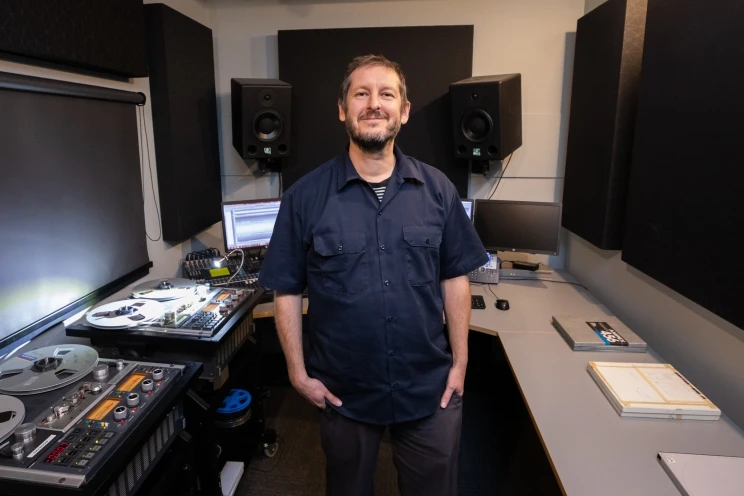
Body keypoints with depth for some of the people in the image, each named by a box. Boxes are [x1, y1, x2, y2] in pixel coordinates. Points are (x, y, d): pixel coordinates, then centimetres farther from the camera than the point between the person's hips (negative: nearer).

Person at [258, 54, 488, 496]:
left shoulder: (438, 189, -4)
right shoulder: (306, 195, -9)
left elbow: (455, 279, 0)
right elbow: (287, 291, -5)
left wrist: (460, 363, 0)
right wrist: (299, 373, -5)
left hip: (430, 388, 1)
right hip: (343, 392, 0)